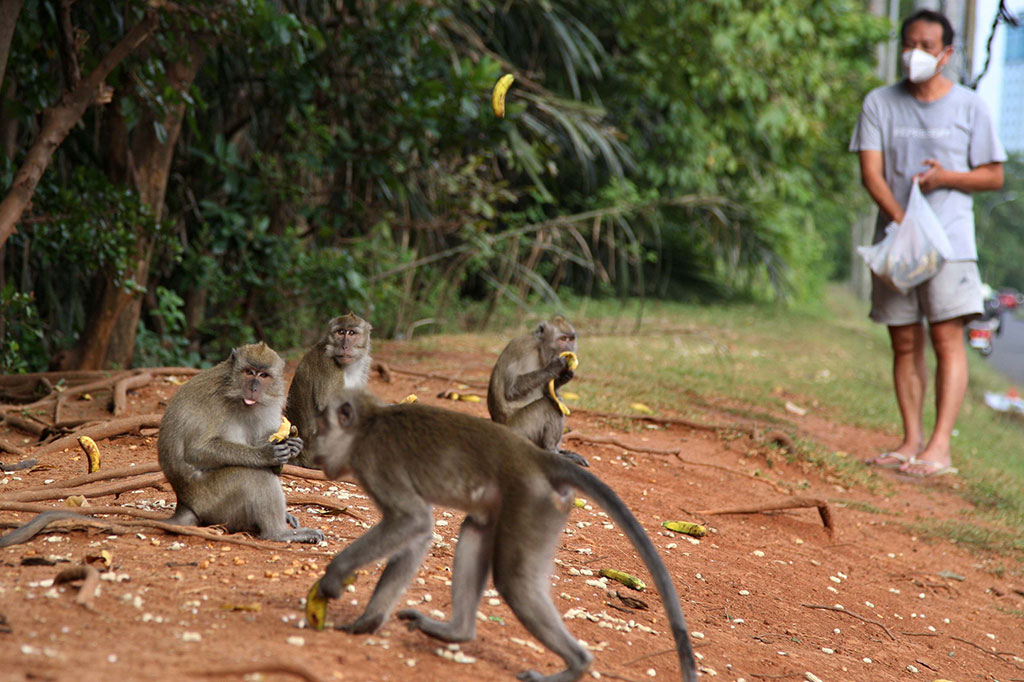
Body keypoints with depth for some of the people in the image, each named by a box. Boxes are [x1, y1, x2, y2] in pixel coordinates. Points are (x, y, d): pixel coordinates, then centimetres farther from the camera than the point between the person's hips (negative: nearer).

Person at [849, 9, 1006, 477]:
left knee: (947, 339, -10)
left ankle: (940, 446, -12)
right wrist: (899, 219, -17)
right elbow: (871, 172, -1)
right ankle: (911, 441, 11)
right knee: (904, 344, 5)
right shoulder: (880, 104, 7)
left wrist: (947, 177, -13)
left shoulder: (969, 107, 4)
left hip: (950, 241, -2)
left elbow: (993, 175, 6)